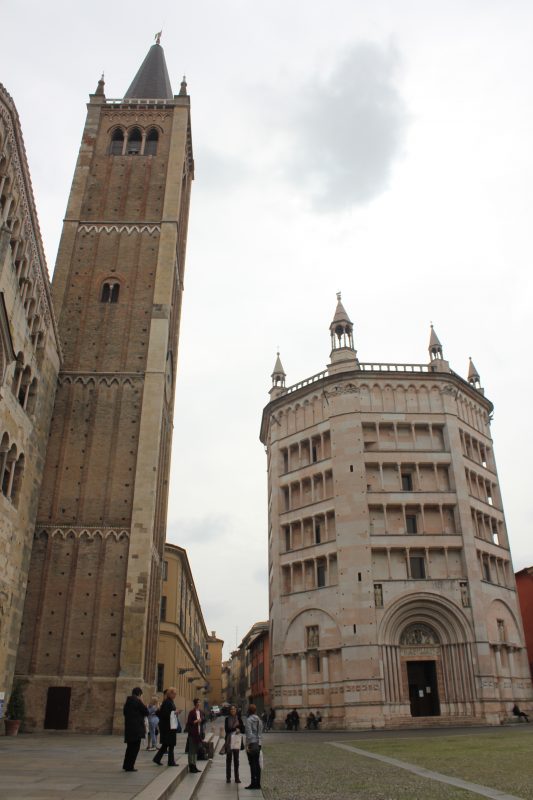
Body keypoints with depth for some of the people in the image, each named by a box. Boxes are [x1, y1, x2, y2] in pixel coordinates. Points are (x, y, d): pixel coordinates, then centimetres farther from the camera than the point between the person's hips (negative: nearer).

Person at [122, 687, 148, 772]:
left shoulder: (127, 702, 10)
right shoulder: (138, 701, -14)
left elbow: (124, 712, 20)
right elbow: (146, 712, -9)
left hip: (128, 728, 8)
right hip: (136, 728, -8)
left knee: (130, 747, 20)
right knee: (135, 747, 0)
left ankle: (126, 765, 26)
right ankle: (129, 766, 1)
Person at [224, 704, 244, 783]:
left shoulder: (238, 718, 4)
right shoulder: (227, 719, -1)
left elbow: (243, 730, 5)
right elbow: (226, 730, -9)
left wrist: (239, 730, -15)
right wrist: (235, 729, -17)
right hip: (229, 741, -1)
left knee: (236, 760, 4)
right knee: (228, 759, 4)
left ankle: (237, 778, 12)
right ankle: (228, 778, 12)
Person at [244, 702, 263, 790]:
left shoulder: (249, 720, -11)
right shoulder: (258, 719, 11)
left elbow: (249, 733, -17)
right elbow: (260, 732, 12)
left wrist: (247, 745, -15)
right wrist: (260, 743, 17)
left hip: (251, 743, -7)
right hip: (258, 743, 7)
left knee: (252, 764, -3)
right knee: (257, 763, 11)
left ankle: (253, 783, -1)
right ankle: (258, 783, 14)